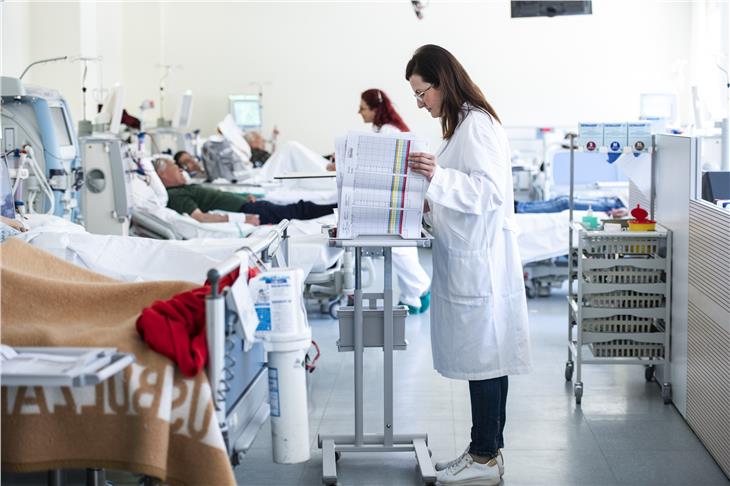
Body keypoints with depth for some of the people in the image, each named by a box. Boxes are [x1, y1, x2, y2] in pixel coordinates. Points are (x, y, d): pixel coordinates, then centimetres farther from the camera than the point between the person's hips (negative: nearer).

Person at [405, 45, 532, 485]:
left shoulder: (477, 125, -14)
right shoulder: (463, 123, 17)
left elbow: (490, 191, -21)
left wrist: (439, 177, -29)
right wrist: (431, 204, 16)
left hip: (481, 263, -10)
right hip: (471, 262, 10)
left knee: (482, 359, -3)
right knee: (484, 360, 13)